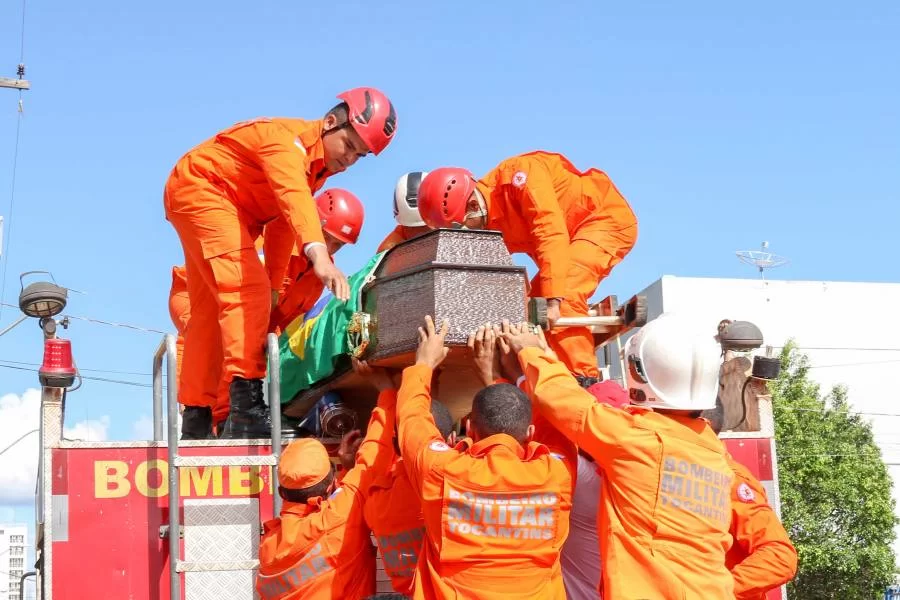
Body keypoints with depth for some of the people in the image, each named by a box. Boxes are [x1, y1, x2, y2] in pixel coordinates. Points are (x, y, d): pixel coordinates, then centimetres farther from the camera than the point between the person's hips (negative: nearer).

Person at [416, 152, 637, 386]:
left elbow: (551, 232, -34)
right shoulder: (484, 224, -5)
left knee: (564, 294, -26)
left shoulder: (516, 176, -28)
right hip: (576, 234, 9)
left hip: (609, 218, -9)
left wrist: (553, 298, -37)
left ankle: (584, 381, -24)